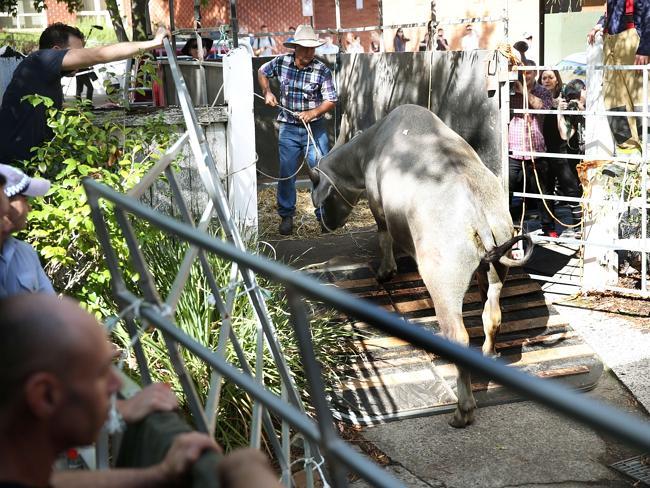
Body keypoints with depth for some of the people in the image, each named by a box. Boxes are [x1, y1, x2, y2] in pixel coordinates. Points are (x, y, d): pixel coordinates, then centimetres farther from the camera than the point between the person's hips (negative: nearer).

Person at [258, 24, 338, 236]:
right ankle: (286, 216, 19)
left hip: (315, 128, -2)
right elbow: (262, 72, 17)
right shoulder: (281, 63, -3)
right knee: (286, 174, 5)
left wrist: (313, 113, -24)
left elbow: (331, 101, -9)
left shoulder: (322, 71, -11)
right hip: (288, 129, 2)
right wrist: (267, 92, 1)